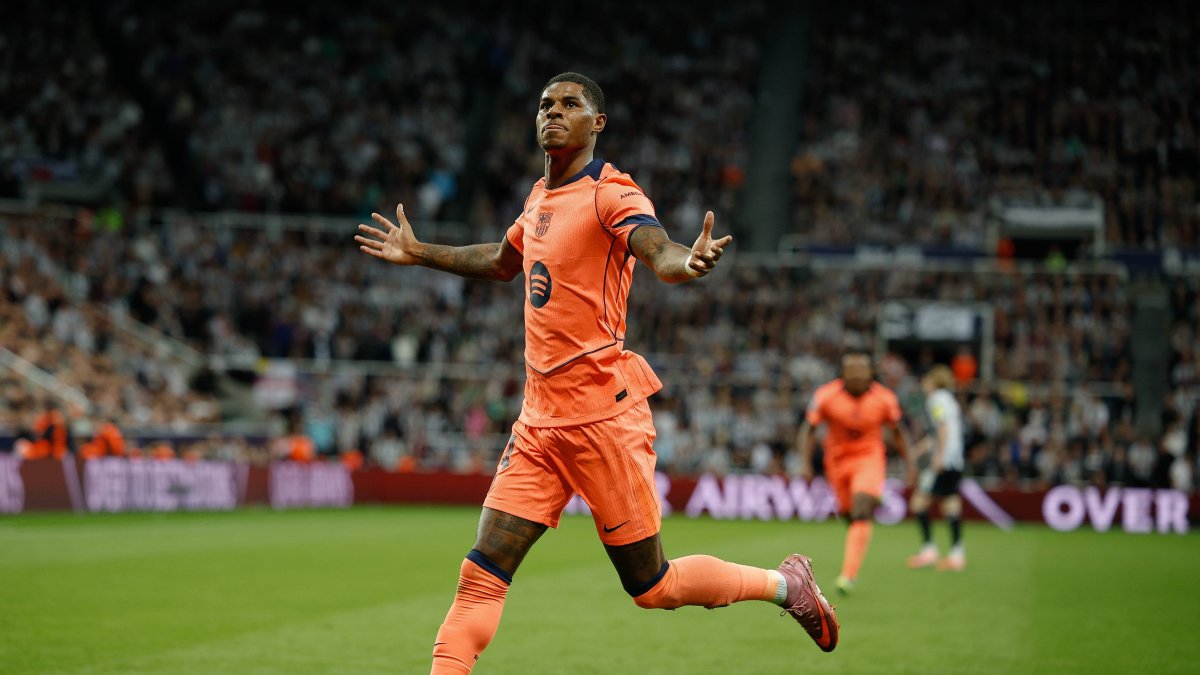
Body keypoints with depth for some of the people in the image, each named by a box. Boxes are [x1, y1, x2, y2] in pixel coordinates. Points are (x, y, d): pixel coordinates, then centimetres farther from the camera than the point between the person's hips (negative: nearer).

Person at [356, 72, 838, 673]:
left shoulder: (611, 193, -9)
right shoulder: (540, 197, 14)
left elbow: (659, 252, -30)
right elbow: (502, 262, 35)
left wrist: (689, 262, -52)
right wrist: (419, 254, 41)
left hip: (600, 412, -7)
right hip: (539, 416, 7)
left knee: (652, 587, 2)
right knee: (481, 575, -3)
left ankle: (786, 584, 22)